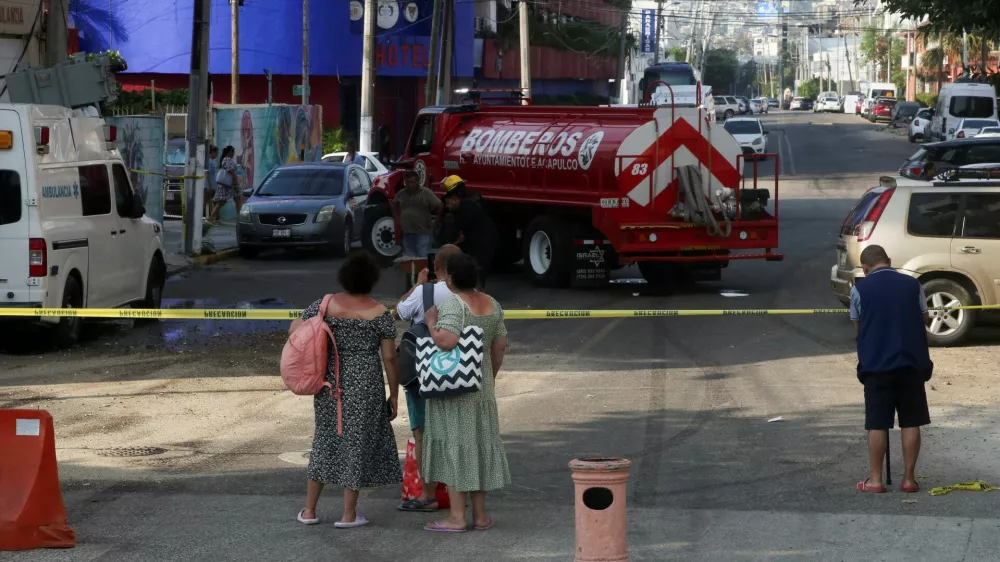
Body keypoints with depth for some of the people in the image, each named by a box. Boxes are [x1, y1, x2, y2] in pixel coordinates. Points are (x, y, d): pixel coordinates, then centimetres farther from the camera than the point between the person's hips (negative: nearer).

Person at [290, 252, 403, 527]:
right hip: (365, 385, -3)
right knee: (358, 443, 6)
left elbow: (294, 329, 2)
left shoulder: (326, 304, -2)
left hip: (330, 381, 3)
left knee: (326, 439, 16)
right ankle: (349, 515, 9)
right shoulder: (380, 313, -8)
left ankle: (309, 510, 19)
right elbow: (389, 357, -6)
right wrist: (394, 395, 3)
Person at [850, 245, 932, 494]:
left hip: (876, 364, -1)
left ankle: (875, 479, 6)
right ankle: (909, 478, 8)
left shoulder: (860, 289, -3)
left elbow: (857, 324, 8)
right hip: (911, 363, 1)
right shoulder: (912, 285, 1)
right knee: (911, 422, 7)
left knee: (877, 424, 3)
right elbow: (924, 321, 10)